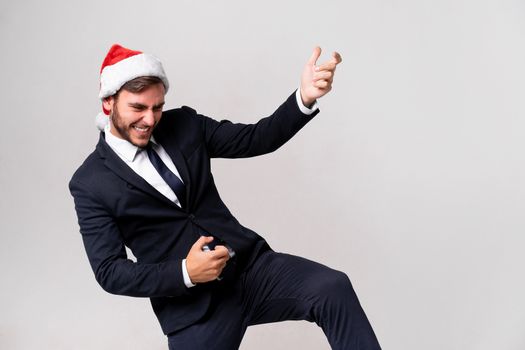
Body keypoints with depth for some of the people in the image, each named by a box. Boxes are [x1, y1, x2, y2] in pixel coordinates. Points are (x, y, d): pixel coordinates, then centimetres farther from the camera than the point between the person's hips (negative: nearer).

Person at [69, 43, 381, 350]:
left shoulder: (183, 125, 7)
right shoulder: (89, 183, -3)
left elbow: (256, 139, 2)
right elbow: (110, 272, -7)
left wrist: (305, 97, -16)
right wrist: (186, 273, -21)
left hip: (251, 264, 3)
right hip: (192, 307, -2)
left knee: (334, 289, -21)